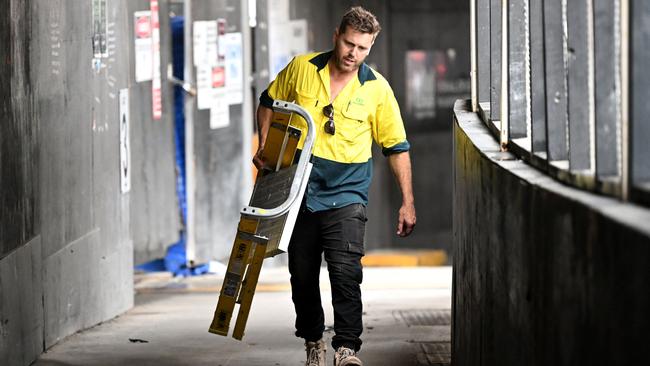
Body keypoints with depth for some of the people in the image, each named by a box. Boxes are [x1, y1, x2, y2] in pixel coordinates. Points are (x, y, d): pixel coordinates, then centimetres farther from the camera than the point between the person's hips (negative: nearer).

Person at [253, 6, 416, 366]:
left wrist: (407, 202, -1)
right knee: (302, 274, 10)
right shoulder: (301, 69, -2)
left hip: (346, 193, -2)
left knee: (345, 270, -19)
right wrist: (264, 147, 4)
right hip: (300, 190, 2)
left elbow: (396, 147, 1)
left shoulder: (377, 89, -4)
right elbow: (269, 103, 17)